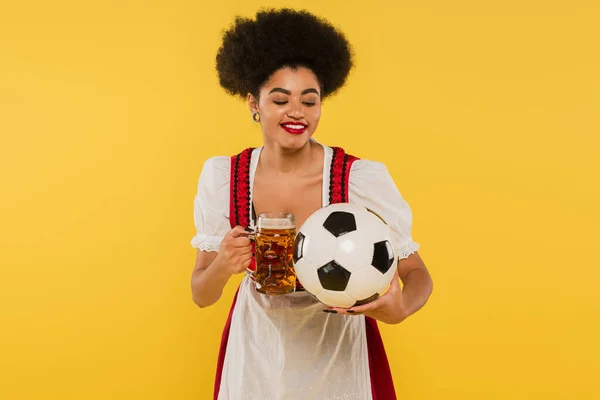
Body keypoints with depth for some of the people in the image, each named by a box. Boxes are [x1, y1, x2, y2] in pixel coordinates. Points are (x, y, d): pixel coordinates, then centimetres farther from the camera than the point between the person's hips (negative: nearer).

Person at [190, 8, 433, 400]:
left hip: (339, 355, -2)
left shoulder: (365, 179, -21)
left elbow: (418, 275, -12)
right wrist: (222, 267, -28)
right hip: (256, 354, 2)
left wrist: (399, 309, -34)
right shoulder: (222, 177, -14)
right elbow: (201, 295, -7)